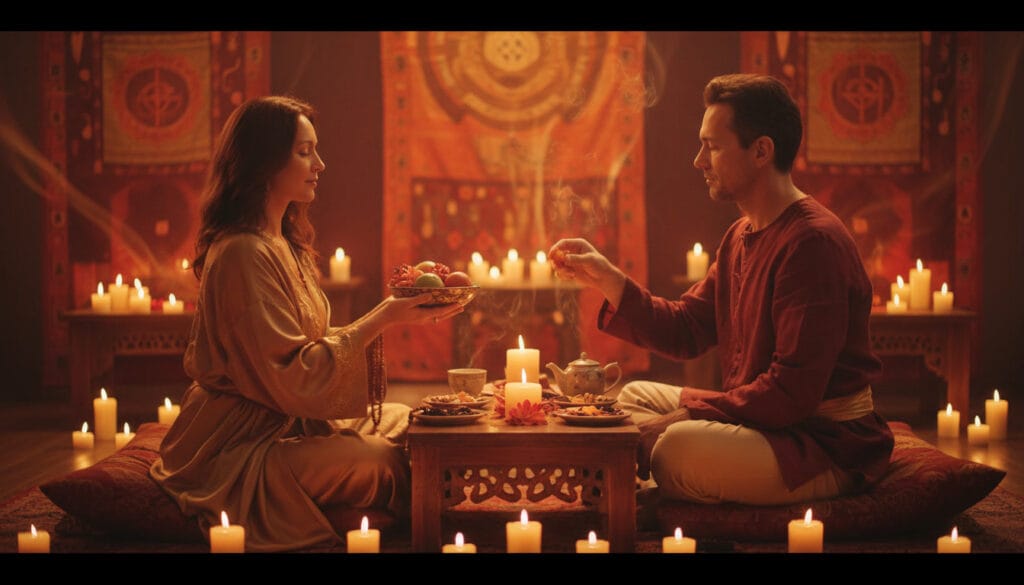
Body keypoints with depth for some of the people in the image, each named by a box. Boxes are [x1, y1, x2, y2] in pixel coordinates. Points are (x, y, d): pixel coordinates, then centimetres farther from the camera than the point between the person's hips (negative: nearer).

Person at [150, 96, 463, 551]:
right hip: (241, 443, -10)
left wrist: (388, 314, 1)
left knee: (407, 423, 4)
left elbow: (314, 345, 9)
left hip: (287, 421, 11)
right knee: (383, 461, -24)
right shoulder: (243, 253, -21)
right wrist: (383, 319, -20)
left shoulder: (282, 244, 13)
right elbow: (292, 376, -24)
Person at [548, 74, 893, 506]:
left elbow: (791, 394, -27)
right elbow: (686, 331, 11)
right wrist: (606, 279, 3)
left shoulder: (812, 242, -22)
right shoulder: (741, 235, 11)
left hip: (828, 446, -10)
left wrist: (695, 405, -18)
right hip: (757, 418, 10)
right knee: (635, 397, 19)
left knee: (680, 446, -31)